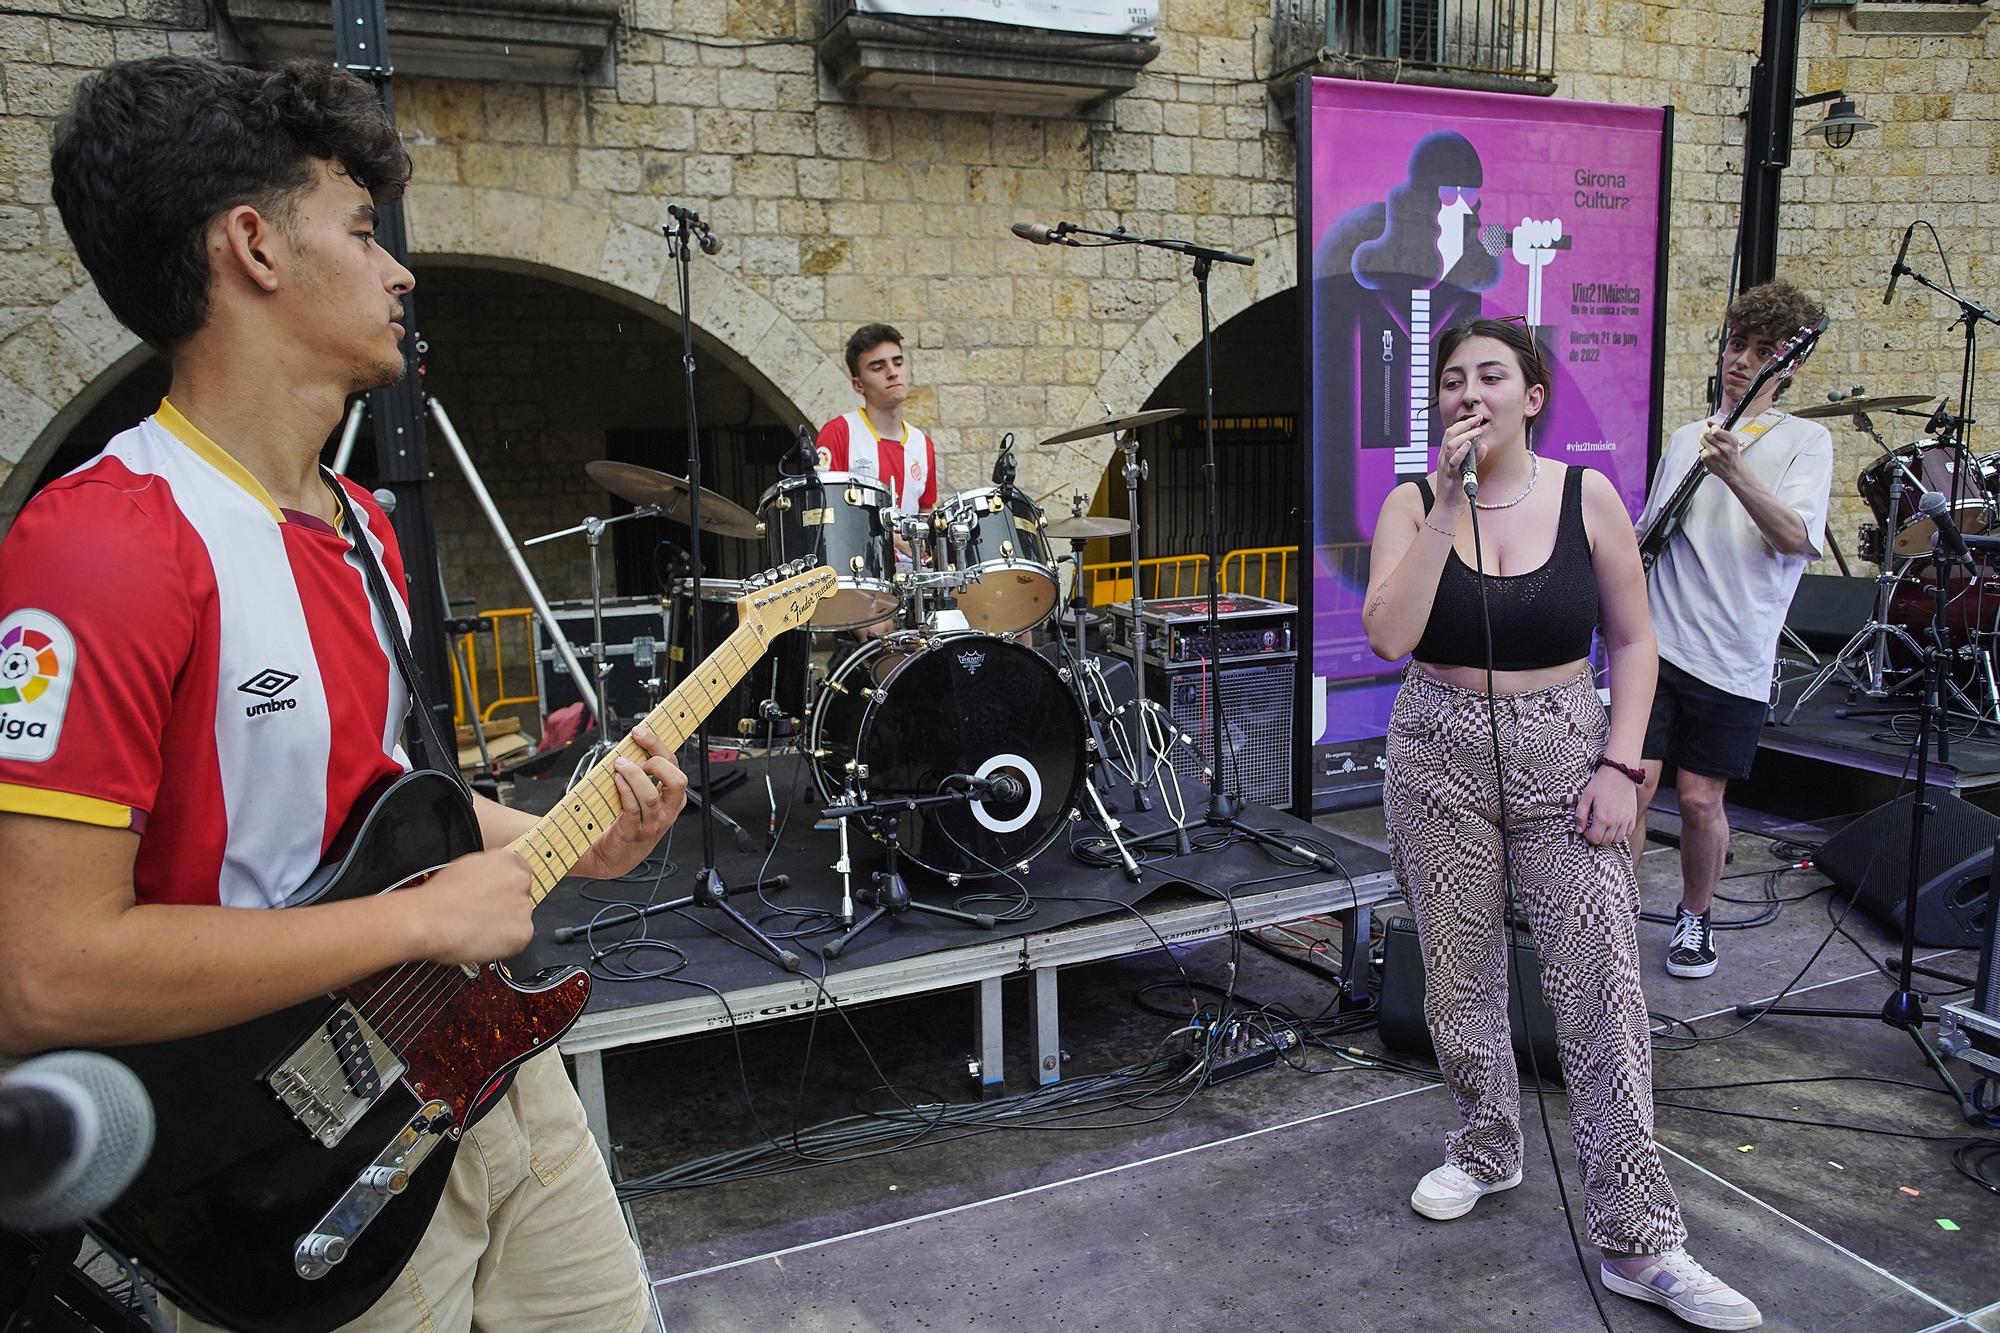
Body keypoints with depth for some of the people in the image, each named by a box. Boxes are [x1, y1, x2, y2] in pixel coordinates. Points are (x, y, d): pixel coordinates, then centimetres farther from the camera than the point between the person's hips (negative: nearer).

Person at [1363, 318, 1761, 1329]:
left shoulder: (1586, 495, -2)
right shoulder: (1412, 504, -3)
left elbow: (1633, 641, 3)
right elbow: (1389, 636, -18)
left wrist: (1620, 764, -8)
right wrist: (1449, 501, -20)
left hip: (1564, 754, -1)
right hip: (1441, 760, 1)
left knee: (1602, 991, -5)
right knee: (1457, 979, 11)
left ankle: (1639, 1244, 6)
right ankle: (1486, 1148, 37)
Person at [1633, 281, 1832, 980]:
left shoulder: (1805, 440, 2)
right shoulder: (1686, 438, 14)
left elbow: (1796, 537, -15)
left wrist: (1734, 472, -27)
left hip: (1734, 658, -2)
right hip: (1656, 640, 3)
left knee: (1701, 799, 3)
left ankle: (1694, 918, 27)